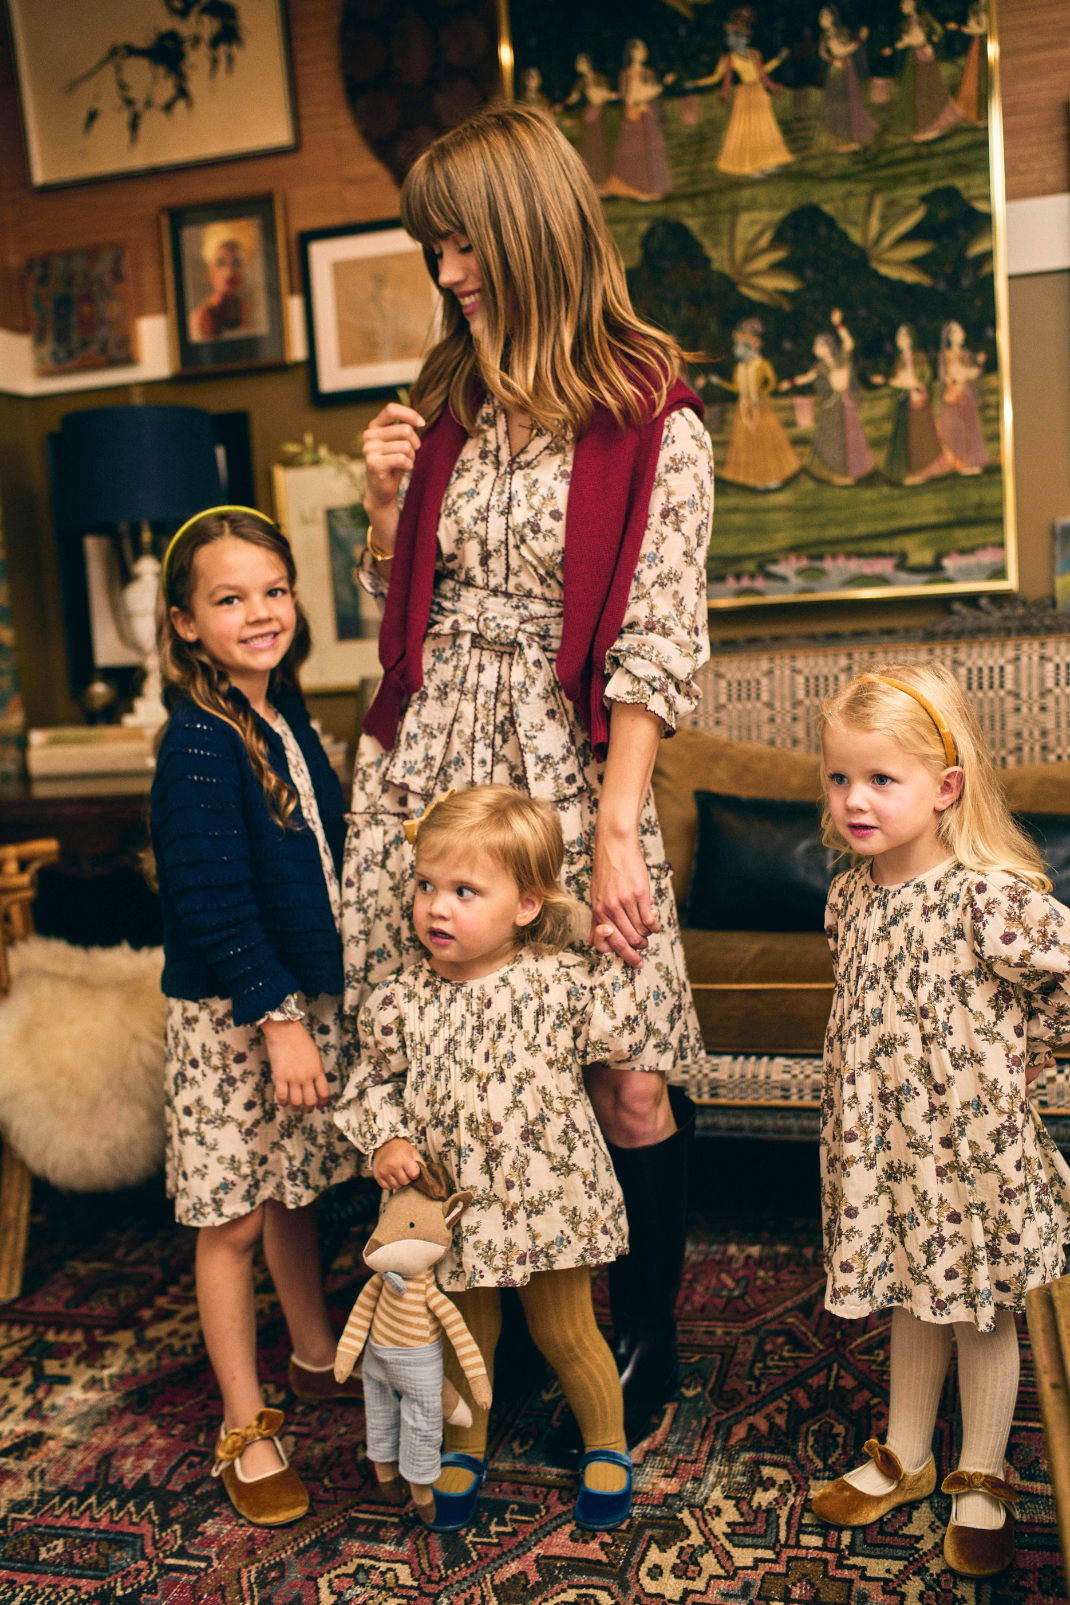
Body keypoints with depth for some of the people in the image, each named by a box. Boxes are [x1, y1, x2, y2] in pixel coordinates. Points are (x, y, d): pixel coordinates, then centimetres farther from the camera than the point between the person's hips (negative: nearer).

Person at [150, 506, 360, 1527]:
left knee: (296, 1187, 22)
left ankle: (315, 1357, 42)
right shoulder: (197, 743, -18)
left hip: (309, 997, 8)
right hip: (229, 1015, -7)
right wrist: (276, 1018, -22)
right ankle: (243, 1430, 19)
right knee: (232, 1218, 5)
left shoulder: (287, 720, 7)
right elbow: (212, 902, -22)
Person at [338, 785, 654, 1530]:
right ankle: (465, 1448, 46)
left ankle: (608, 1445, 42)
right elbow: (374, 1082, 4)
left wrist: (624, 955, -8)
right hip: (452, 1204, 2)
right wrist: (387, 1140, -11)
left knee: (566, 1332, 16)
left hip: (549, 1196, -2)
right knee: (467, 1336, 20)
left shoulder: (563, 983, -14)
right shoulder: (401, 1000, -9)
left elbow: (635, 1037, -2)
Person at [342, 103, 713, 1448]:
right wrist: (385, 502, 2)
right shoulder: (449, 402, 14)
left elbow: (659, 642, -9)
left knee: (624, 1081, 0)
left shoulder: (651, 418, -3)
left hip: (565, 764, -5)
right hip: (426, 758, 5)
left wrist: (617, 827, -15)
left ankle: (645, 1340, 23)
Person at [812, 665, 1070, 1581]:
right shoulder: (851, 896, -1)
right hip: (884, 1141, 5)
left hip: (973, 1146, -5)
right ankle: (905, 1458, 39)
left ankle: (982, 1481, 33)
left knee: (982, 1315, 14)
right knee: (910, 1305, 21)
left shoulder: (992, 897, -22)